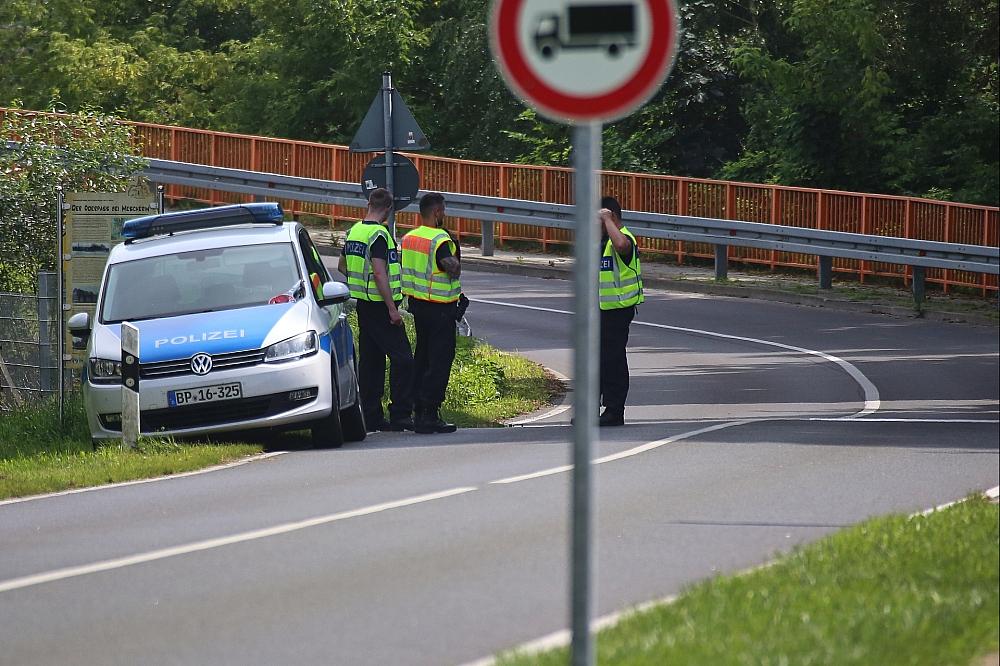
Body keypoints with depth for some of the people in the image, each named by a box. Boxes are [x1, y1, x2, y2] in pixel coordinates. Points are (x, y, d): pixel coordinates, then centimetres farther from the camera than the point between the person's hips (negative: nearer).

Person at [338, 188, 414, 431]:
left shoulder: (354, 231, 10)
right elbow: (380, 273, -23)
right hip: (379, 304, -9)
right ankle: (400, 416, -10)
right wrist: (392, 309, -21)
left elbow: (342, 265, 23)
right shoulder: (379, 235, -17)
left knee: (370, 360, 11)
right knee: (402, 359, -7)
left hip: (362, 302, 9)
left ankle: (372, 416, 11)